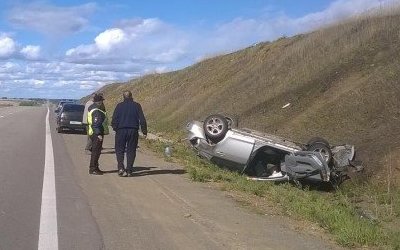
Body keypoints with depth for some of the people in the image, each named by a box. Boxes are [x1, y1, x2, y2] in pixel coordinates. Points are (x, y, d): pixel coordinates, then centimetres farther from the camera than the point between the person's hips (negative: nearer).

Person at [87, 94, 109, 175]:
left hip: (96, 133, 11)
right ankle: (93, 169, -4)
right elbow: (96, 124, -24)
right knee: (96, 151, -7)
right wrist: (98, 134, -25)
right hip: (97, 134, -11)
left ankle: (94, 167, 23)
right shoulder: (97, 111, -18)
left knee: (96, 150, 16)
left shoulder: (93, 108, 16)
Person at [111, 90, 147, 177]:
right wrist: (144, 131, 5)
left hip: (121, 131, -1)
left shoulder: (119, 106, 2)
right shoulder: (136, 105, 3)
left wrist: (115, 128, 12)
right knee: (131, 150, 7)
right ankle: (129, 170, 6)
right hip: (133, 131, 1)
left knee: (120, 150, 8)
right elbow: (142, 119, 1)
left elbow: (114, 119, -1)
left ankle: (121, 168, -9)